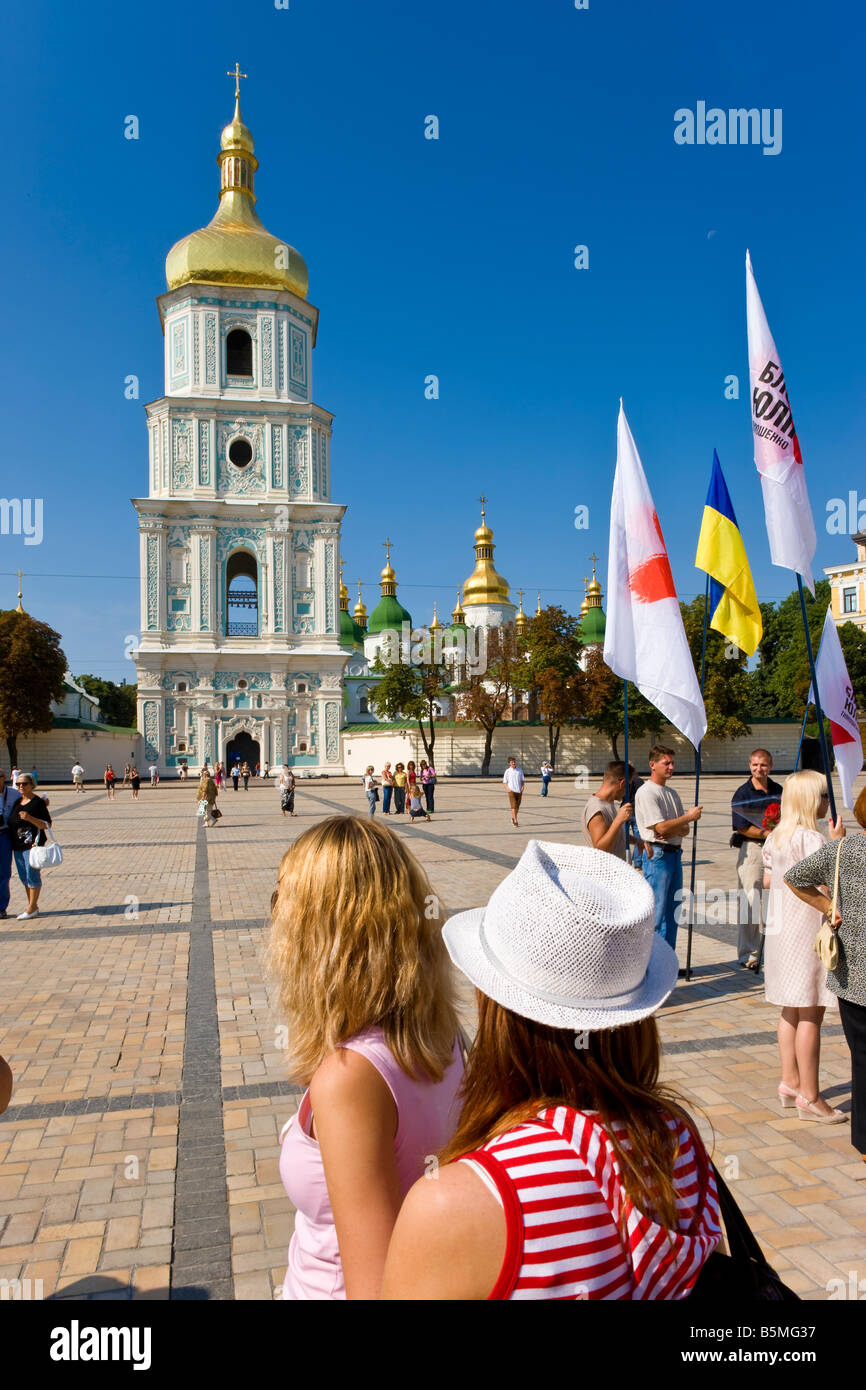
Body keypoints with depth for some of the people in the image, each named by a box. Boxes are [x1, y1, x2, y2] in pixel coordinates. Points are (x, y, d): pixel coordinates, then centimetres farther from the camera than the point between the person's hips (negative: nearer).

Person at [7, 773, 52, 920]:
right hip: (17, 845, 8)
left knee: (32, 875, -4)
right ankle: (32, 907, 24)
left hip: (32, 844, -8)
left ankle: (32, 909, 4)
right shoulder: (17, 802, 13)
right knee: (24, 877, 13)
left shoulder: (38, 802, -9)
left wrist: (30, 818, -25)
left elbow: (47, 825, -14)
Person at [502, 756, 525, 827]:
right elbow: (505, 781, 6)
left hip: (519, 791, 3)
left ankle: (513, 818, 31)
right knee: (513, 806, -11)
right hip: (512, 791, -3)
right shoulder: (507, 771, 0)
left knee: (517, 806, 9)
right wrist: (508, 788, -9)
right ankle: (515, 821, -11)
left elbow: (523, 780, 12)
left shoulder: (520, 770, 6)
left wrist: (522, 787, -3)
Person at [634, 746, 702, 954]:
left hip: (675, 854, 9)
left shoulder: (672, 793, 18)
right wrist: (689, 816, -8)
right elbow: (661, 828, -17)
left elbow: (685, 830, 14)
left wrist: (674, 831, -8)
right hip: (657, 856, -9)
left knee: (672, 913, 12)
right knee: (657, 913, -7)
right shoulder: (646, 792, -10)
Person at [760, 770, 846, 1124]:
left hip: (781, 930, 9)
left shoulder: (775, 837, 9)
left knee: (791, 1010, 17)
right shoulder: (811, 839, -17)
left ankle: (790, 1083, 26)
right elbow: (828, 886, -21)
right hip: (808, 932, -9)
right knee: (811, 1015, -1)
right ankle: (809, 1098, 6)